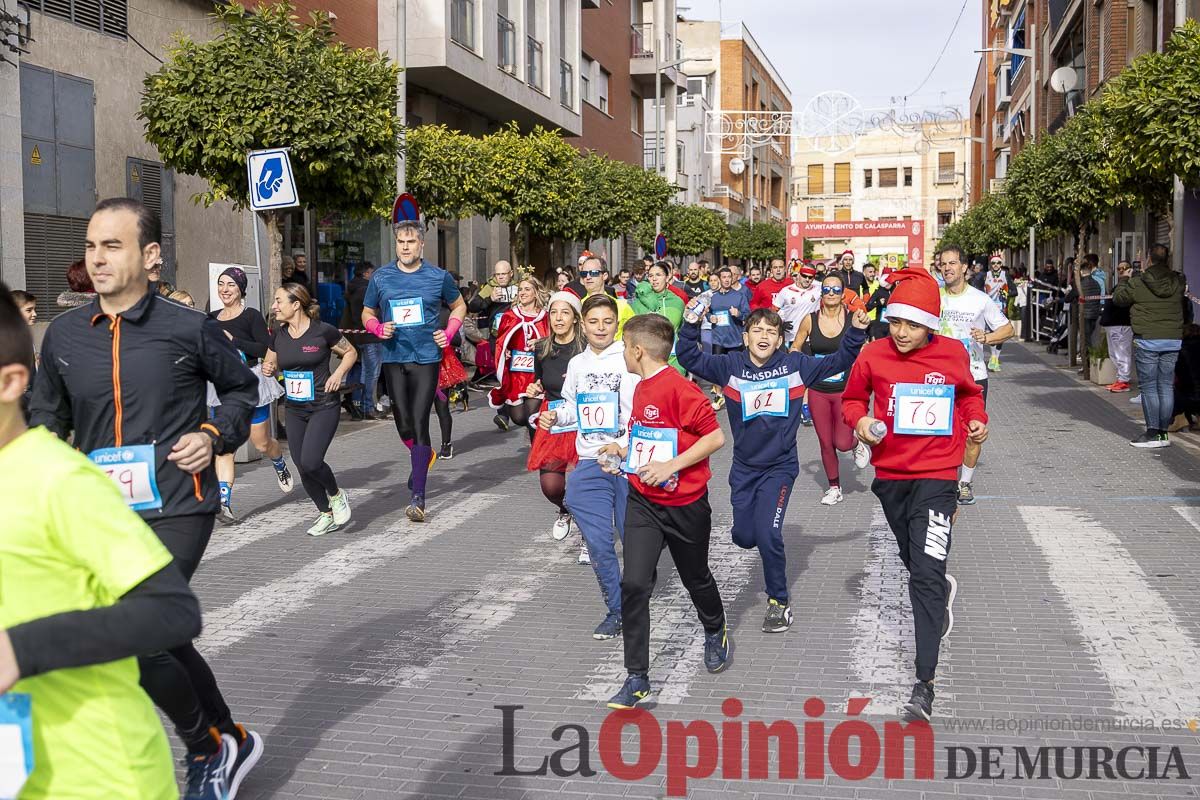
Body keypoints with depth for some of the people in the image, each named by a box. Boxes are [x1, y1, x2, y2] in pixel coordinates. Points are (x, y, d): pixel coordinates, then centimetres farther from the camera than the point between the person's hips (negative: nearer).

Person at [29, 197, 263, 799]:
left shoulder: (189, 329, -6)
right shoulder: (63, 335, 4)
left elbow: (242, 388, 9)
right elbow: (47, 421, 15)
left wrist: (215, 435, -8)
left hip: (176, 510, -5)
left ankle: (208, 747, 8)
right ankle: (230, 742, 35)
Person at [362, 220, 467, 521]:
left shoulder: (438, 277, 0)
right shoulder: (381, 277, 4)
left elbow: (459, 306, 16)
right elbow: (367, 314, 14)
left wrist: (449, 333, -1)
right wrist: (378, 329, -8)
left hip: (427, 358, -3)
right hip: (393, 358, 3)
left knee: (419, 423, -10)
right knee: (403, 424, 7)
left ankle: (418, 497, -8)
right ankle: (424, 456, 41)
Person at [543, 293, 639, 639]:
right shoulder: (576, 364, 13)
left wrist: (622, 447, -23)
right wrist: (555, 416, 4)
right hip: (590, 463, 4)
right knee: (598, 542, 0)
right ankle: (615, 610, 12)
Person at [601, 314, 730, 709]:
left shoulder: (679, 387, -20)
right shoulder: (641, 388, 6)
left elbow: (715, 437, -21)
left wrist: (671, 466, -26)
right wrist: (625, 451, 5)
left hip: (685, 505, -6)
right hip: (643, 502, 6)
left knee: (696, 579, 17)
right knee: (634, 585, -8)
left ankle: (716, 632, 49)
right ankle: (637, 679, -3)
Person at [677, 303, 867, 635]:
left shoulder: (796, 365, -6)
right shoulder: (730, 366, -5)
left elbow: (838, 362, 1)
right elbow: (690, 359, -8)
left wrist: (855, 332, -12)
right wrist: (690, 325, -21)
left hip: (780, 466, -2)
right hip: (744, 467, 3)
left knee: (768, 535, -14)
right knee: (744, 536, 7)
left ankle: (779, 601, 6)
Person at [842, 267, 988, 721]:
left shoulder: (953, 354, -5)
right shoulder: (873, 355, -6)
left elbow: (969, 393, 16)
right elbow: (852, 397, 8)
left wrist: (977, 420, -2)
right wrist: (859, 420, -12)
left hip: (936, 475, -3)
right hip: (890, 474, 3)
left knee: (926, 573, -14)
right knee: (914, 562, 23)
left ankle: (925, 683, -13)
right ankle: (944, 592, 60)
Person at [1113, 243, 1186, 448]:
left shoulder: (1137, 283, -10)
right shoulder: (1178, 282, 1)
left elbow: (1118, 298, 6)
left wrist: (1123, 281, 26)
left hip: (1147, 340, -4)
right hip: (1173, 340, 4)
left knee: (1149, 387, 1)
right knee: (1167, 386, 8)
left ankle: (1153, 433, -2)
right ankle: (1163, 432, 11)